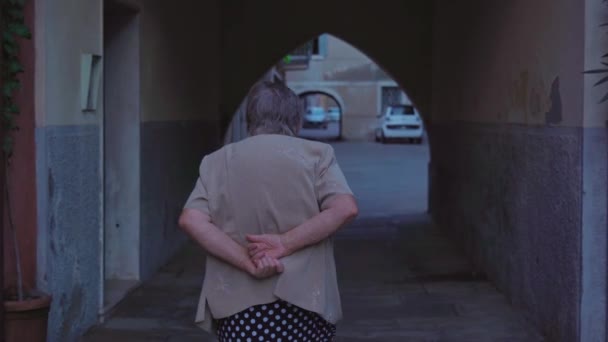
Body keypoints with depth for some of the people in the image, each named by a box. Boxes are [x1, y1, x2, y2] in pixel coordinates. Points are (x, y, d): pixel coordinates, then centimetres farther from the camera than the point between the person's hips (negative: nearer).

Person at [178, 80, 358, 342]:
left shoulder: (218, 161, 8)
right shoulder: (315, 155, 4)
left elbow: (190, 220, -6)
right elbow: (345, 208, -11)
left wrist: (248, 262, -11)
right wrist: (284, 243, -12)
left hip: (238, 308, 1)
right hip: (303, 303, -1)